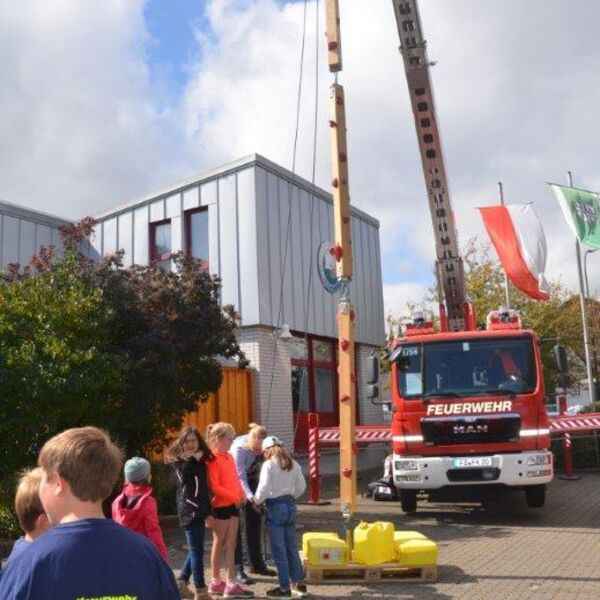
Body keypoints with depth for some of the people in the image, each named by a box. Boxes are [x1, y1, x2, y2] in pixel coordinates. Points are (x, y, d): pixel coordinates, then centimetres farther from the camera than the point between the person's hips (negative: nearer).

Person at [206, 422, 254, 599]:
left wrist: (242, 494, -1)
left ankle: (231, 584, 12)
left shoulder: (229, 457, 11)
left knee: (231, 545, 8)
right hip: (221, 506, -7)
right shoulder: (213, 459, -14)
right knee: (219, 544, 6)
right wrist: (234, 498, -17)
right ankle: (216, 582, 18)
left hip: (233, 505, 7)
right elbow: (214, 486, -18)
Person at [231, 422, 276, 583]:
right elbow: (240, 478, -34)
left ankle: (257, 564, 20)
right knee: (235, 526, -5)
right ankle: (238, 569, -1)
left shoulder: (262, 447, -17)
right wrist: (251, 498, -46)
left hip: (251, 481, 6)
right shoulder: (238, 449, -33)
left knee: (254, 522, 9)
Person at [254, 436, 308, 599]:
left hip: (275, 507, -6)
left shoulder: (269, 464, -11)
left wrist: (257, 501, -2)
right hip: (290, 505, 6)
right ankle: (299, 583, 20)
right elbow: (301, 487, 9)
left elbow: (264, 487, -18)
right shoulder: (294, 464, 7)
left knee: (279, 549, 3)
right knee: (292, 546, 16)